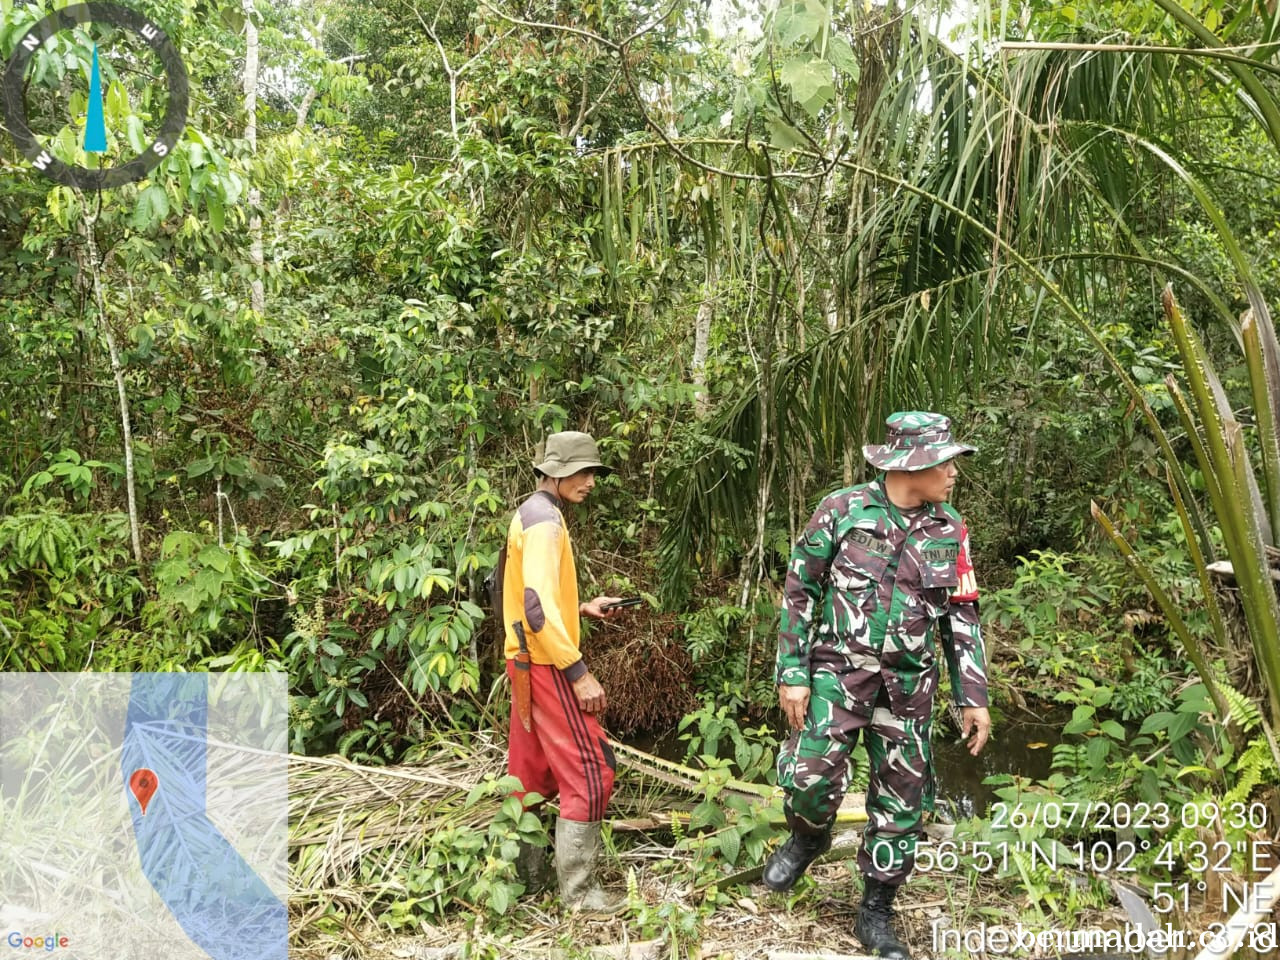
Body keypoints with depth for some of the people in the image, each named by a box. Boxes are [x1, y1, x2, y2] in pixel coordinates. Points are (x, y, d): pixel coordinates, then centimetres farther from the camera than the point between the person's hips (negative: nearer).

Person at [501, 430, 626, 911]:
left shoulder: (530, 514, 15)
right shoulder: (545, 519, -17)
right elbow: (537, 605, -26)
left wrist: (582, 609, 13)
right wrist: (579, 672, -25)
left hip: (527, 661, 10)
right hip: (548, 665, -10)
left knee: (533, 773, 16)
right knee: (590, 772, -6)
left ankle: (528, 873, 27)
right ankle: (578, 890, 1)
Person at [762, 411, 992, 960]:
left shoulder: (950, 530, 3)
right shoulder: (843, 510, -7)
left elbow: (961, 617, 9)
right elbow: (799, 591, -4)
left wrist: (973, 697, 5)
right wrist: (792, 674, -8)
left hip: (908, 686, 3)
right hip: (839, 671, -3)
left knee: (901, 802, 7)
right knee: (811, 775, -14)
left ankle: (876, 914, 26)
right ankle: (809, 837, 23)